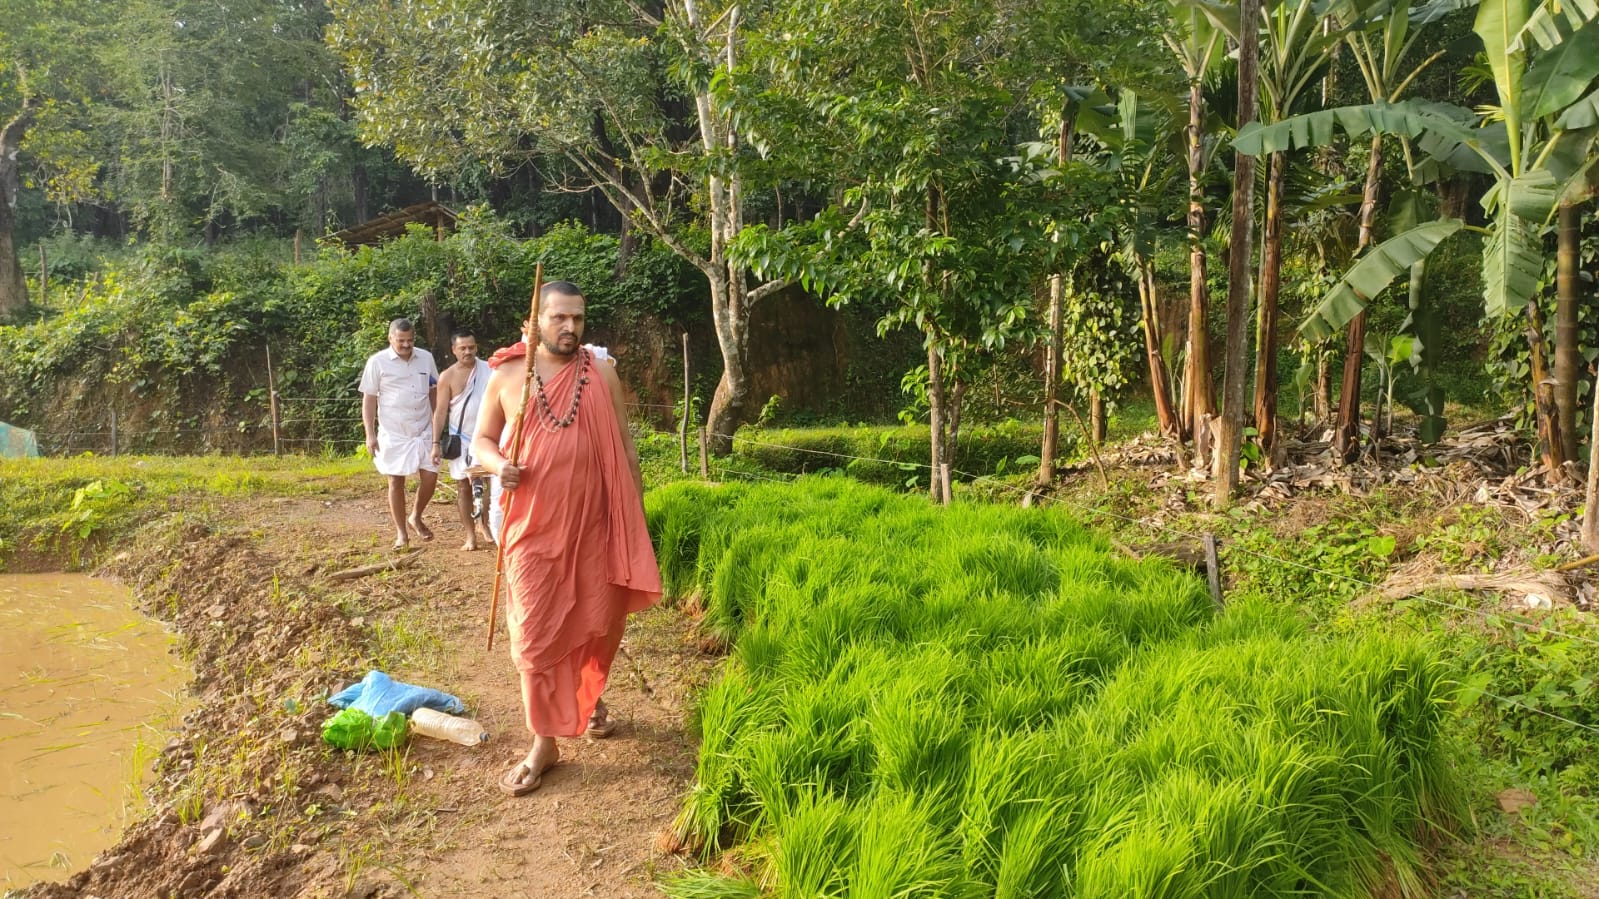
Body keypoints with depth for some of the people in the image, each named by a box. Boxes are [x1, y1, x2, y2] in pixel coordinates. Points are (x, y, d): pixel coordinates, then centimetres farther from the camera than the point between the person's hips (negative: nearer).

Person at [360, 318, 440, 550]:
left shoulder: (426, 358, 4)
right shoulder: (377, 362, -6)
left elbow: (434, 393, 13)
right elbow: (369, 399, -4)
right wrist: (370, 434, -9)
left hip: (424, 431, 3)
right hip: (393, 434, -3)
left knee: (430, 477, 0)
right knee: (396, 482, 3)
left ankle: (416, 517, 26)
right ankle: (401, 533, 14)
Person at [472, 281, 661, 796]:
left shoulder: (602, 375, 1)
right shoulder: (507, 375, 1)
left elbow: (624, 448, 6)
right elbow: (482, 439, 10)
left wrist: (635, 516, 6)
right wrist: (497, 463, -13)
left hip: (595, 523, 1)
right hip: (534, 527, 0)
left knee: (600, 621, 11)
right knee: (536, 634, 1)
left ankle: (591, 698, 40)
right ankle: (544, 741, 13)